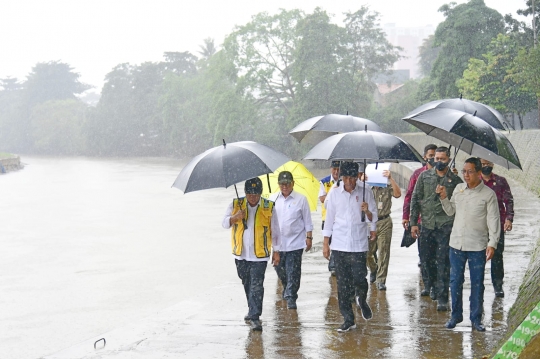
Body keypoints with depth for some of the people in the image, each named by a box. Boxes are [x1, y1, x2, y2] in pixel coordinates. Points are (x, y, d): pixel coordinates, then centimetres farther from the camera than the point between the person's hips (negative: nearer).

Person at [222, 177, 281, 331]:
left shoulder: (268, 207, -2)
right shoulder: (236, 205, 2)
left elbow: (275, 231, 4)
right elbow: (225, 224, 2)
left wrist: (276, 252, 4)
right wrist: (235, 217, -18)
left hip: (259, 255, -3)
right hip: (241, 255, 3)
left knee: (256, 286, -11)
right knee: (247, 284, 16)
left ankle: (255, 317, -10)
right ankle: (253, 311, 34)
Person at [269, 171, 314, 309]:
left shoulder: (301, 199, -2)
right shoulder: (273, 199, 5)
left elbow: (307, 221, 1)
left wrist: (309, 237, -1)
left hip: (295, 242, -3)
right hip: (277, 242, 4)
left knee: (293, 272, -4)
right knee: (279, 269, 14)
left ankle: (291, 297, 2)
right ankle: (287, 288, 40)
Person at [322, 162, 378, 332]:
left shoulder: (366, 193, 0)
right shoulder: (334, 194, 4)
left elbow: (373, 218, 4)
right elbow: (329, 219, 9)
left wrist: (367, 211, -19)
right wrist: (325, 243, 8)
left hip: (358, 245, -1)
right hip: (339, 245, 1)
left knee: (359, 278, -10)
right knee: (343, 284, 3)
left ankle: (362, 300, 25)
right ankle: (348, 319, 12)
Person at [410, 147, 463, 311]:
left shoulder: (455, 180, 3)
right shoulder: (424, 176, 8)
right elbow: (415, 199, 10)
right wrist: (413, 222, 5)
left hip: (446, 226, -3)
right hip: (427, 226, 3)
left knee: (443, 263, -6)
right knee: (426, 260, 9)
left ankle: (442, 298, -4)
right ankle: (432, 287, 33)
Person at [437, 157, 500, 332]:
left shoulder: (488, 194, -7)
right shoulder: (458, 189, 6)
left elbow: (494, 220, -7)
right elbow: (450, 211, 16)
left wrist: (492, 243, -14)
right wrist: (443, 197, -1)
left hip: (477, 246, -4)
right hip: (457, 243, 4)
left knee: (477, 283, 4)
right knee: (455, 281, 9)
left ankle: (476, 318, 15)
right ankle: (456, 315, 22)